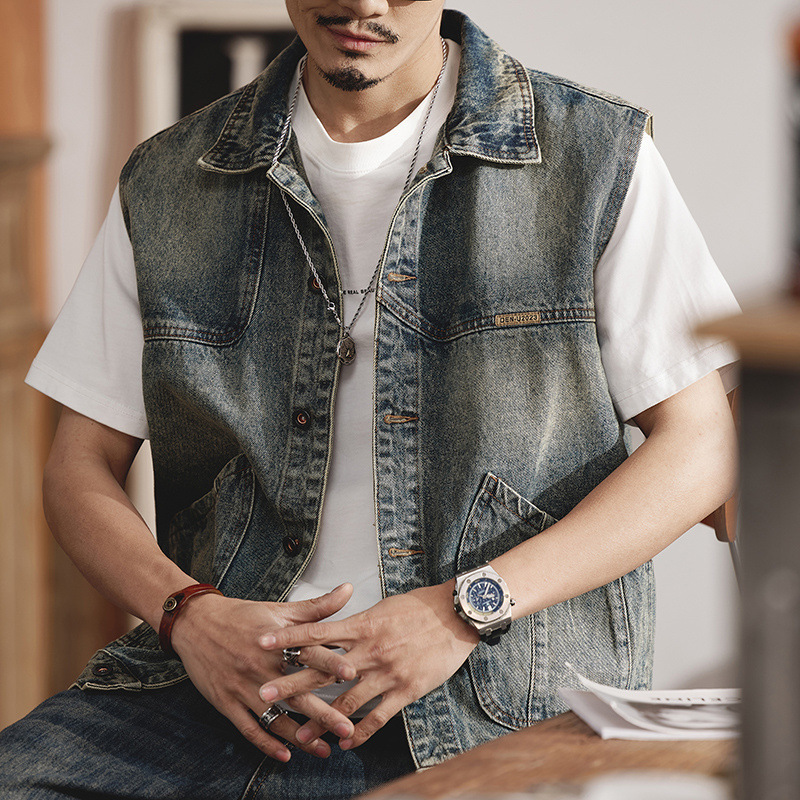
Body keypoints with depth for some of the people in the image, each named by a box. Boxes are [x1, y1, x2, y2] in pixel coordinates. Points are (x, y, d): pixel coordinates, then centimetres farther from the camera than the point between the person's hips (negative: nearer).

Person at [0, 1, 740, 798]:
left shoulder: (598, 157, 4)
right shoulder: (164, 186, 13)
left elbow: (703, 448, 1)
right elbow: (81, 466, 14)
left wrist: (467, 609, -11)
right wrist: (186, 613, -8)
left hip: (494, 709, -2)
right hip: (223, 679, 3)